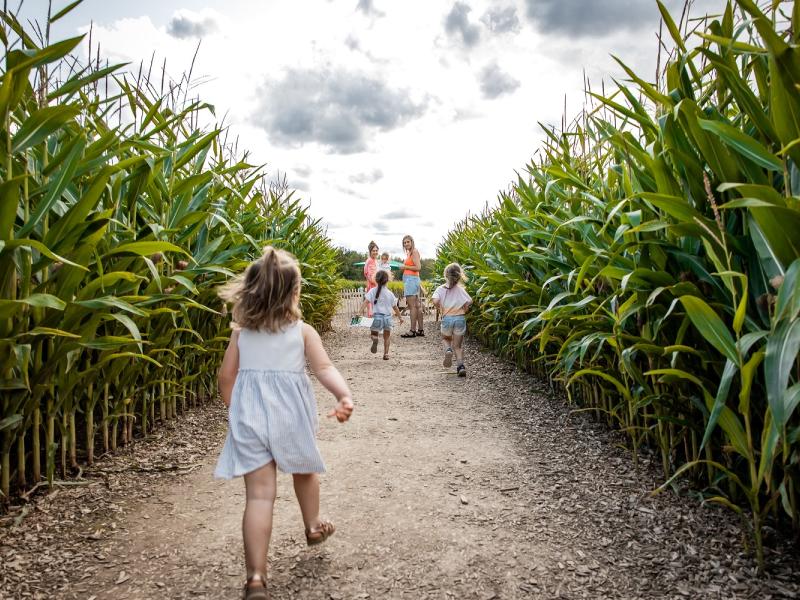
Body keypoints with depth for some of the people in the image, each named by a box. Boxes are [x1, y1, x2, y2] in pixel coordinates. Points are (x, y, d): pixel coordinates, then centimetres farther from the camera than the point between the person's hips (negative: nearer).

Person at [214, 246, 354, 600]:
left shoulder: (241, 332, 5)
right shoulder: (302, 330, -2)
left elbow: (226, 376, 7)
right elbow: (324, 369, -16)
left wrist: (235, 410, 20)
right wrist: (345, 396, -26)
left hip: (250, 416, 1)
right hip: (290, 416, -1)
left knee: (259, 495, -1)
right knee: (304, 470, 27)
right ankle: (313, 527, 49)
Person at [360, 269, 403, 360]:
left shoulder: (373, 291, -1)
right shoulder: (389, 293, 3)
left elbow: (366, 302, -13)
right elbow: (395, 307, 9)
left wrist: (361, 312, -18)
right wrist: (400, 317, 21)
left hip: (377, 316, -1)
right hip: (388, 317, 1)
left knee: (373, 334, 17)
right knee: (386, 337, 18)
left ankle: (375, 339, -18)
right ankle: (386, 354, 8)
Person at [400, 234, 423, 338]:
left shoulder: (414, 252, -8)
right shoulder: (409, 253, 18)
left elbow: (418, 267, -17)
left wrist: (405, 267, -9)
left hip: (411, 279, -10)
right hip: (410, 280, 10)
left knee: (412, 306, -9)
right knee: (417, 305, 11)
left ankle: (412, 331, -7)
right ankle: (420, 330, 15)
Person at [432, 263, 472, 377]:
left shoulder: (441, 289, -2)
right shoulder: (461, 289, 1)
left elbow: (435, 301, -19)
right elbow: (469, 302, -10)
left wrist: (440, 309, 0)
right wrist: (463, 311, 7)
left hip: (447, 318, -1)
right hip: (460, 318, 1)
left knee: (445, 339, 26)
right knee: (458, 345, 12)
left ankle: (448, 350, -5)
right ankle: (460, 366, -5)